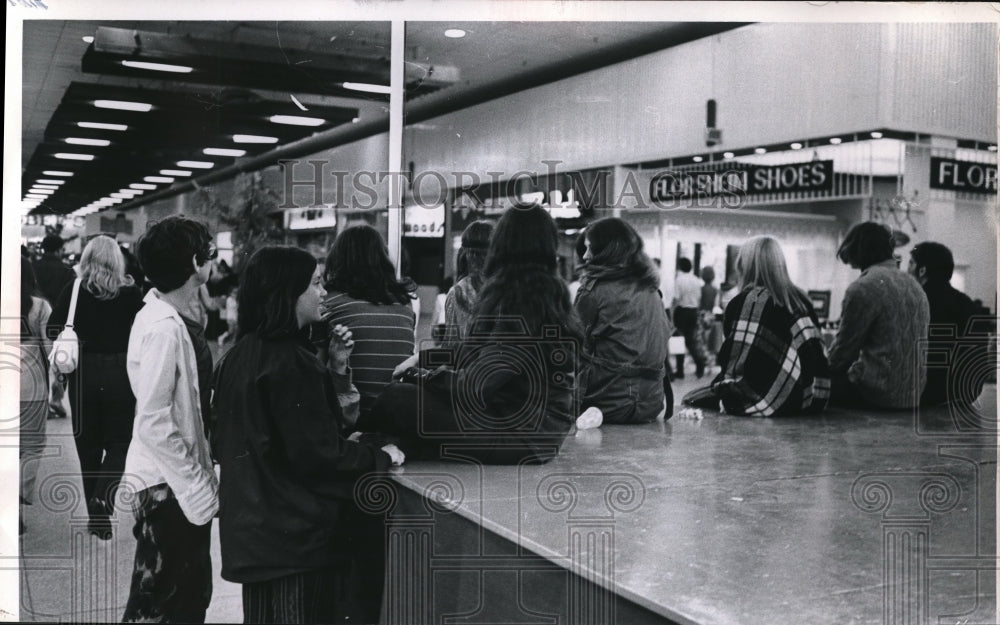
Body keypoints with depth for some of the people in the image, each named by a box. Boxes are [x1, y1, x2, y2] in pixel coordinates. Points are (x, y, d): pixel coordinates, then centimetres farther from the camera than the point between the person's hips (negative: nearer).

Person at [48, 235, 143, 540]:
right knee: (119, 440, 12)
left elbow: (53, 329, -5)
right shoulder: (130, 292, -4)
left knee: (88, 443, 13)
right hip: (121, 373, -1)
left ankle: (96, 516, 19)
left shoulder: (74, 289, -2)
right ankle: (104, 495, -12)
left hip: (84, 372, 1)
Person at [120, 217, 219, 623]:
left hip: (178, 482, 9)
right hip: (168, 487, -9)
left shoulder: (162, 316, 8)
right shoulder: (163, 328, -21)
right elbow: (154, 424, -23)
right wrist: (197, 488, -20)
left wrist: (201, 477, 11)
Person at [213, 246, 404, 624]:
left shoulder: (243, 354, 8)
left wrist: (334, 366, 9)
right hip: (296, 528, -9)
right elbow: (317, 453, -21)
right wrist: (380, 458, -7)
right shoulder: (291, 363, -21)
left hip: (253, 522, 9)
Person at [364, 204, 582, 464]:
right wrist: (424, 358, 11)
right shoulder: (553, 294, 10)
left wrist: (417, 373, -6)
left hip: (518, 437, -10)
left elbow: (477, 383, -20)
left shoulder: (515, 300, -18)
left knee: (396, 398, -15)